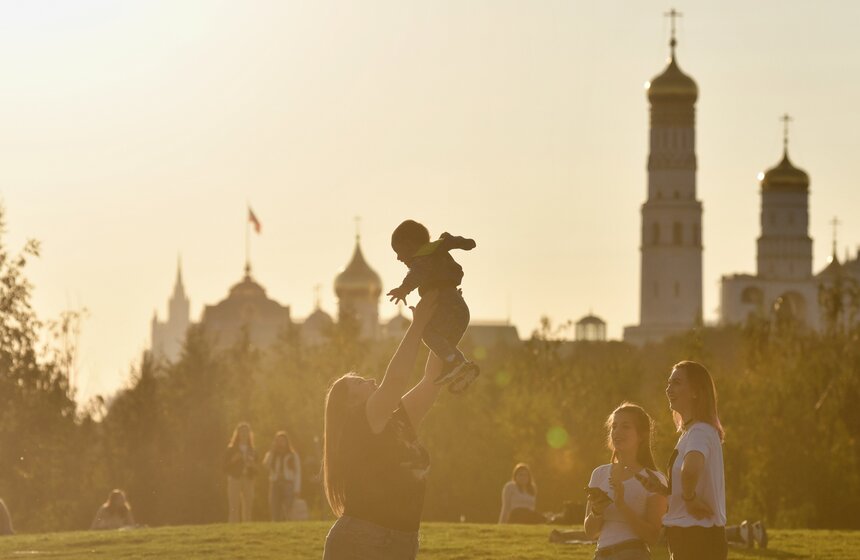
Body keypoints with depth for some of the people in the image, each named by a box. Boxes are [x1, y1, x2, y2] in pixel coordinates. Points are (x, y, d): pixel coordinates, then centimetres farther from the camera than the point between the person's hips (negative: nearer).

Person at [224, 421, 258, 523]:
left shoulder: (252, 452, 15)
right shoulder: (231, 450, 6)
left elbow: (255, 472, 15)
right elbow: (226, 468, 0)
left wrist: (252, 466, -5)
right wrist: (233, 460, -15)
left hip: (248, 481, 4)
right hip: (234, 480, -4)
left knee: (248, 510, -1)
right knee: (234, 508, -12)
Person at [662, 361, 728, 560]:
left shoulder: (700, 432, -16)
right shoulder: (689, 432, 17)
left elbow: (691, 468, -39)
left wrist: (689, 498, -21)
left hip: (698, 538, -11)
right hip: (688, 538, 11)